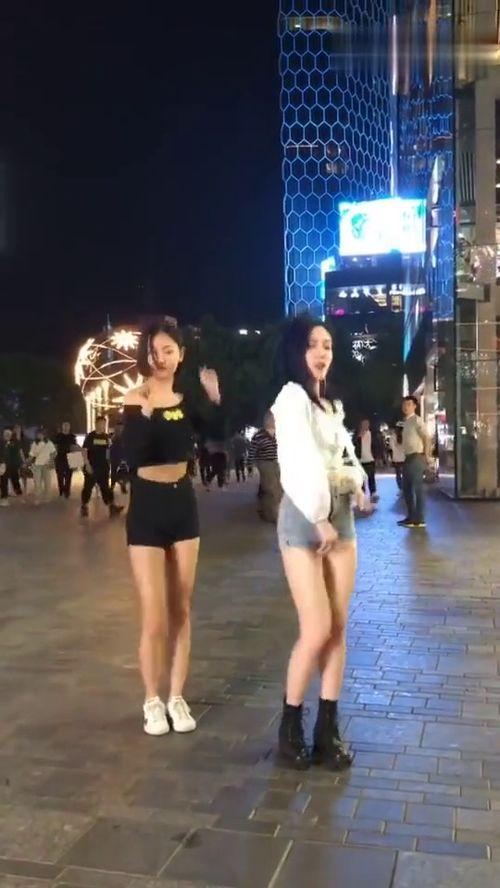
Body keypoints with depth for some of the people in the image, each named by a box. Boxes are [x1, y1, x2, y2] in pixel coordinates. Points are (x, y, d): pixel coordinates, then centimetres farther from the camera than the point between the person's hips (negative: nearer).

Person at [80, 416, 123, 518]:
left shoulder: (106, 437, 5)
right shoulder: (90, 436, -8)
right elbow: (84, 450, -10)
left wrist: (108, 464, 9)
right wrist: (87, 464, -17)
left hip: (103, 467, 4)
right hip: (91, 467, -4)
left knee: (105, 487, 5)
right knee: (88, 487, 5)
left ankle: (112, 507, 1)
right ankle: (84, 507, 16)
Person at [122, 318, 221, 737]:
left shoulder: (187, 397, 1)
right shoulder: (134, 400, -11)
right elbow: (132, 456, -24)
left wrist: (215, 399, -5)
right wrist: (145, 412, -36)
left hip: (183, 503, 4)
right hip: (147, 507, -4)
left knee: (181, 610, 11)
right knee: (155, 616, -2)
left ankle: (177, 697, 24)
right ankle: (152, 701, 19)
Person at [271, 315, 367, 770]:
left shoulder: (331, 404, 19)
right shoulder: (292, 397, -7)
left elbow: (346, 457, 15)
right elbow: (302, 464, -15)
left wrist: (358, 484, -6)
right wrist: (320, 520, -15)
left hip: (342, 515, 8)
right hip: (305, 516, -8)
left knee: (339, 627, 5)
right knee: (317, 628, -9)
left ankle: (328, 729, 14)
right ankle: (290, 726, 10)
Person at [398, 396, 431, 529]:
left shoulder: (417, 420, -10)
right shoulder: (406, 422, 17)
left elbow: (427, 438, -17)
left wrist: (427, 456, -15)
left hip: (416, 458, -10)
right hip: (408, 458, 10)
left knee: (417, 489, -6)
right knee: (407, 489, 14)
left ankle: (419, 519, -1)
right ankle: (411, 517, 23)